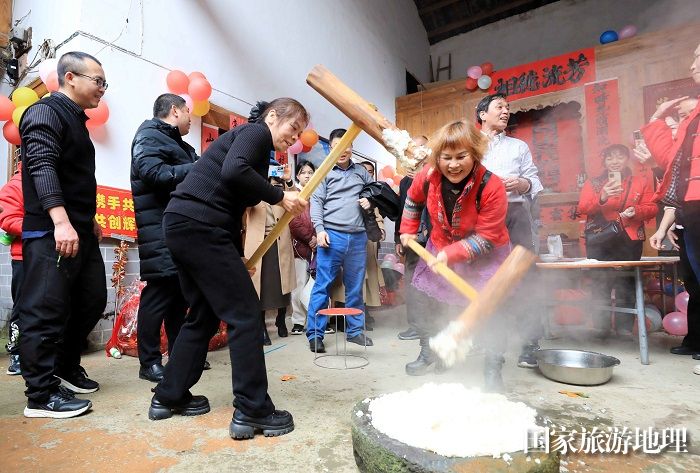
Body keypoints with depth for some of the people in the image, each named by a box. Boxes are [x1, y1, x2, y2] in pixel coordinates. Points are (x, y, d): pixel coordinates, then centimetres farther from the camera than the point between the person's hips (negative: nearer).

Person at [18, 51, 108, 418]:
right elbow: (42, 168, -21)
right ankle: (41, 395, 6)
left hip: (79, 232, 10)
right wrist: (61, 222, -32)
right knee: (47, 311, -4)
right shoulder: (45, 112, -7)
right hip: (50, 234, -10)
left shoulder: (75, 119, 21)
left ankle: (66, 369, 29)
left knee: (92, 302, 14)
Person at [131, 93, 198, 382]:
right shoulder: (149, 135, -2)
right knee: (160, 291, -7)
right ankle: (149, 362, 3)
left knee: (179, 291, 11)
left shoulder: (177, 143, 24)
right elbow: (153, 173, -19)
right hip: (160, 229, -9)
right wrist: (198, 169, -18)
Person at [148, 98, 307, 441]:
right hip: (198, 226, -10)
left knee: (205, 314, 17)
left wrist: (238, 260, 21)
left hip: (184, 225, 10)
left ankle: (169, 397, 28)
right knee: (244, 313, -6)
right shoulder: (256, 131, -1)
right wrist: (280, 197, -14)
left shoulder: (253, 143, 25)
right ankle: (253, 411, 1)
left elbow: (233, 207, 23)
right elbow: (232, 171, -23)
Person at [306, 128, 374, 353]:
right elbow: (316, 202, -1)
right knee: (322, 286, -3)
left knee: (355, 287, 9)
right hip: (331, 235, -3)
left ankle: (355, 330, 21)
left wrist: (370, 200, 5)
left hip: (358, 236, 3)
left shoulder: (361, 171, 16)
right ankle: (315, 334, 4)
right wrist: (320, 229, -13)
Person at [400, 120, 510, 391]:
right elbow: (413, 199, 6)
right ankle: (428, 353, 34)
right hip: (440, 248, 5)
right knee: (420, 298, 10)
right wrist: (408, 230, 5)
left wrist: (451, 254, -31)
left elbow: (486, 238, -26)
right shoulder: (428, 176, -19)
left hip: (484, 256, -4)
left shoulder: (492, 187, -31)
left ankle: (493, 369, 10)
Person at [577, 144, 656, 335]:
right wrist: (601, 198, -18)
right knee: (600, 283, -4)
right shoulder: (592, 183, 12)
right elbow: (582, 208, -1)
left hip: (630, 239, 1)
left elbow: (651, 208, 9)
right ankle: (601, 326, 3)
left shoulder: (641, 182, 14)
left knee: (626, 283, -2)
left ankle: (624, 326, 7)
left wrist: (636, 210, -12)